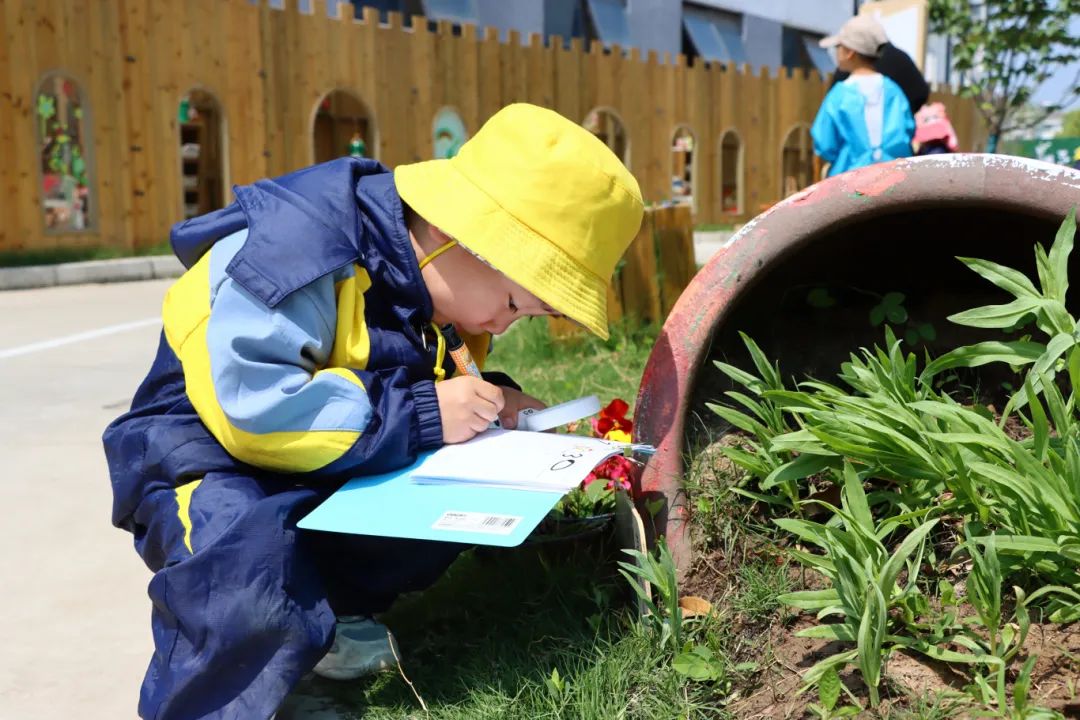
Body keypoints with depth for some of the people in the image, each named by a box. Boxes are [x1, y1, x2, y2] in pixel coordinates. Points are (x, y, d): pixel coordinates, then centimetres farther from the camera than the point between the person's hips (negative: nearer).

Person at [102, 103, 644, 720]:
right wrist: (420, 415, -33)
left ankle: (325, 613, 3)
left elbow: (418, 386, 16)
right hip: (206, 461, -8)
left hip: (334, 468, 9)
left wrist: (490, 402, -5)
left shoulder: (422, 275, 1)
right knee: (254, 595, -37)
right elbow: (251, 407, -38)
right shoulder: (295, 252, -28)